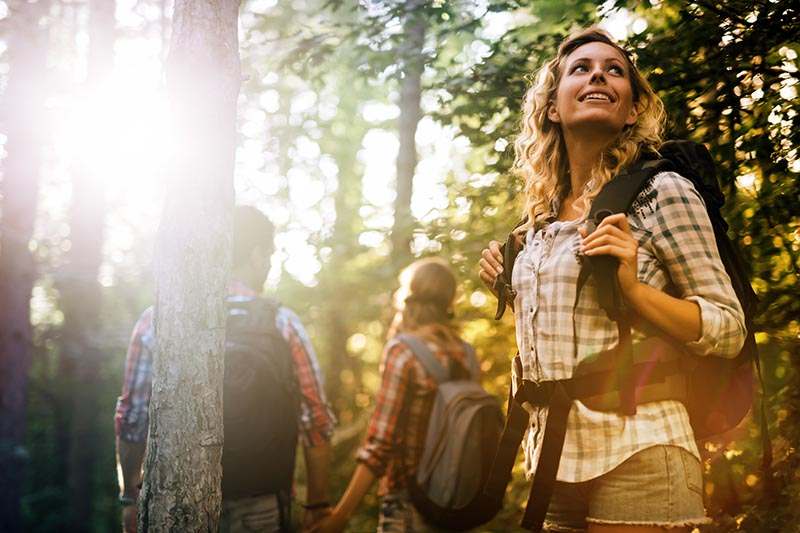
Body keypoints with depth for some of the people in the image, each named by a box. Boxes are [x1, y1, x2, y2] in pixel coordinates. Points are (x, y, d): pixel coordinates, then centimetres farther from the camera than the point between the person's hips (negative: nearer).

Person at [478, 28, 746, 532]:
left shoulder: (662, 193, -6)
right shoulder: (542, 217, 11)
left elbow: (729, 331, -9)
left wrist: (632, 287, -21)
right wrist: (510, 285, 8)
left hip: (634, 457, -6)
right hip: (553, 456, 6)